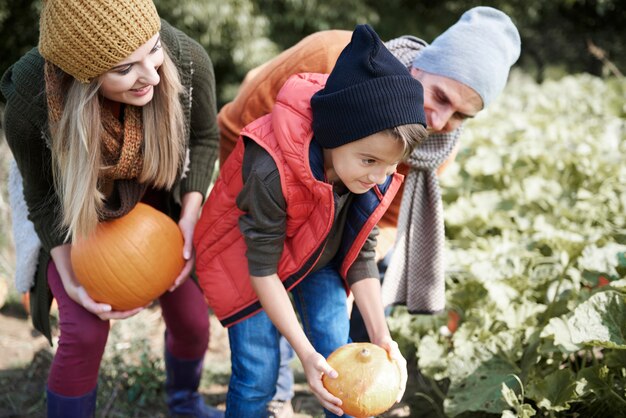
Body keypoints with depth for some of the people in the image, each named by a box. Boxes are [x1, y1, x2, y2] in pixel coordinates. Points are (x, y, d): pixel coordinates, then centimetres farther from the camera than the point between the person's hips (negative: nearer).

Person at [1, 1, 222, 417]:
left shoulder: (187, 60, -34)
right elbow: (42, 194, -15)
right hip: (72, 212, -2)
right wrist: (70, 279, -22)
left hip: (157, 197, 2)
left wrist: (189, 219, -18)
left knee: (191, 318, 9)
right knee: (85, 333, -15)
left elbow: (204, 137, -10)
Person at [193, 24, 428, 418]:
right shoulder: (271, 171, -39)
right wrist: (305, 352, -28)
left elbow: (361, 256, -10)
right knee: (258, 375, -7)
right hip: (246, 256, -4)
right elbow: (262, 268, -29)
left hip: (317, 256, 5)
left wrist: (382, 338, -15)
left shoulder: (377, 174, -22)